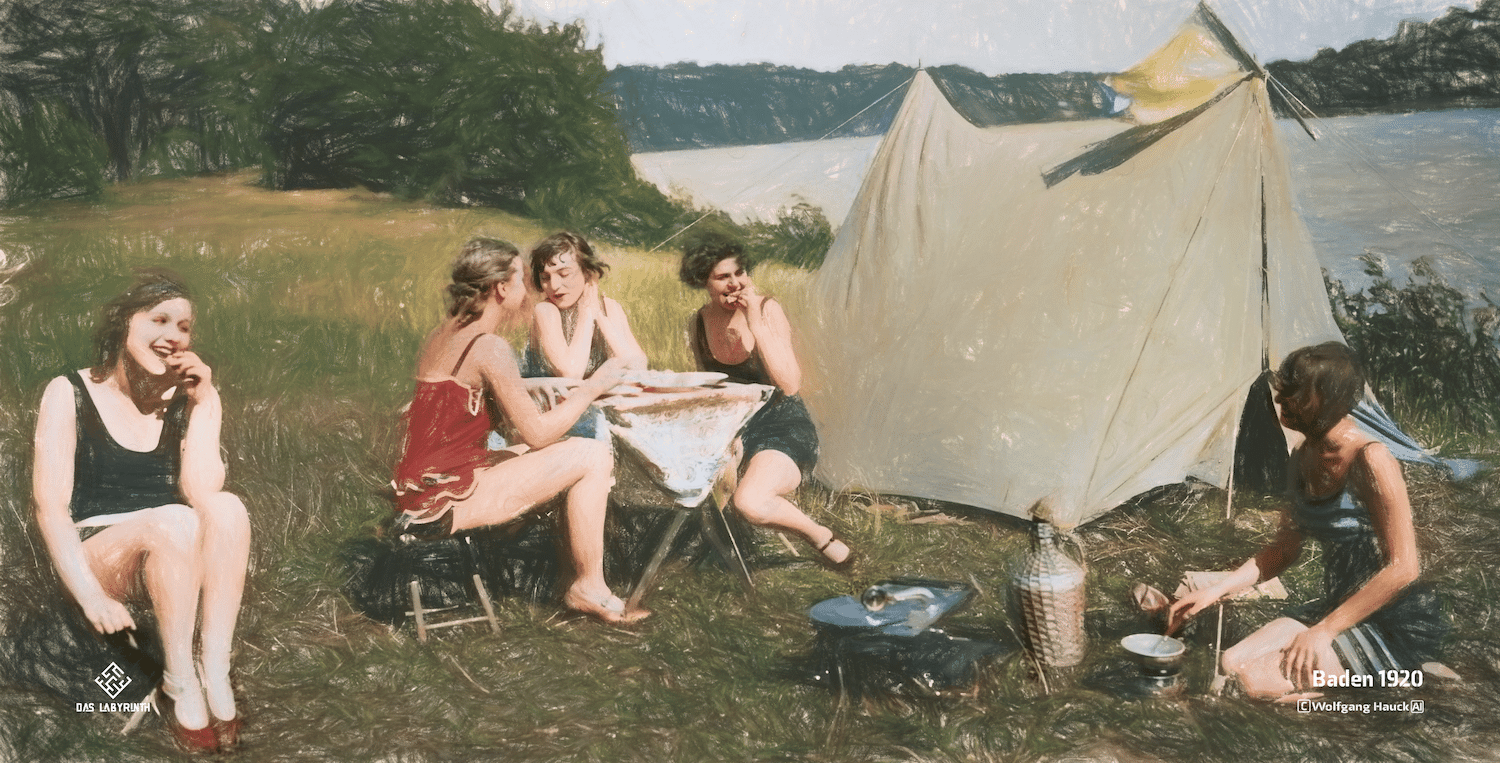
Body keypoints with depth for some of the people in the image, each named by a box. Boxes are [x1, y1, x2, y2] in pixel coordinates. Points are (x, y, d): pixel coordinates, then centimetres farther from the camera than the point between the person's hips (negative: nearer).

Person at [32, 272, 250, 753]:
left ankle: (215, 671, -30)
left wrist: (202, 402, -12)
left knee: (226, 508, -30)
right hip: (95, 556, -3)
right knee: (174, 522, -34)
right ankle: (180, 684, -25)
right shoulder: (70, 395, -1)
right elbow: (51, 507, -10)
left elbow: (202, 491, -10)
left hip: (175, 561, 3)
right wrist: (91, 597, -23)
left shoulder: (191, 399, 6)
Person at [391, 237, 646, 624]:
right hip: (445, 502, -10)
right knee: (594, 456, -7)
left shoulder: (443, 334, 12)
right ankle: (589, 589, 5)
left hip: (421, 490, 10)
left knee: (571, 451, 20)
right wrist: (594, 386, -3)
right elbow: (537, 433, -14)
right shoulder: (488, 347, -17)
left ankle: (582, 579, 22)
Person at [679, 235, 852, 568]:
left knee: (750, 503, -32)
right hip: (735, 429, 4)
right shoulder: (699, 323, 1)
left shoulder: (767, 309, -14)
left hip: (784, 428, -4)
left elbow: (790, 385, -23)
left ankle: (822, 538, -6)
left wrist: (757, 325, -28)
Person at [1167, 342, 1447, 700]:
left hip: (1396, 624, -8)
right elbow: (1284, 549, 14)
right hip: (1339, 608, 8)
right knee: (1230, 665, -8)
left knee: (1255, 681, -23)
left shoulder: (1370, 461, -21)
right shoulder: (1304, 458, 5)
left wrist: (1324, 631, -20)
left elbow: (1402, 568, -22)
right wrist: (1216, 590, 3)